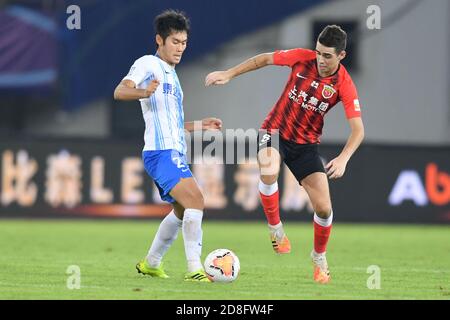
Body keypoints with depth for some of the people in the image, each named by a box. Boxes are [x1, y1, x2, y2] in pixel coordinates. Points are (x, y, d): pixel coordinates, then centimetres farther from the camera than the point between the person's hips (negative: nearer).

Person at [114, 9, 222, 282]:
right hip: (162, 152, -10)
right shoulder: (148, 64, -4)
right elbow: (120, 92, -21)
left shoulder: (172, 75, 23)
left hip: (176, 153, 10)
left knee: (182, 211, 23)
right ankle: (195, 269, -26)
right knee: (196, 202, -23)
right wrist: (144, 92, -41)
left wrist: (200, 125, 25)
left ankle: (151, 264, 36)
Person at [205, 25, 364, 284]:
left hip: (306, 145, 0)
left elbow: (358, 130, -21)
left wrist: (343, 159, -38)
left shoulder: (344, 85, -17)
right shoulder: (303, 58, -14)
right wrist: (229, 74, 3)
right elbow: (265, 59, 3)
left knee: (324, 208, -6)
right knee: (269, 172, -35)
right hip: (275, 131, 0)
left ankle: (320, 257, 24)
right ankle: (275, 228, -9)